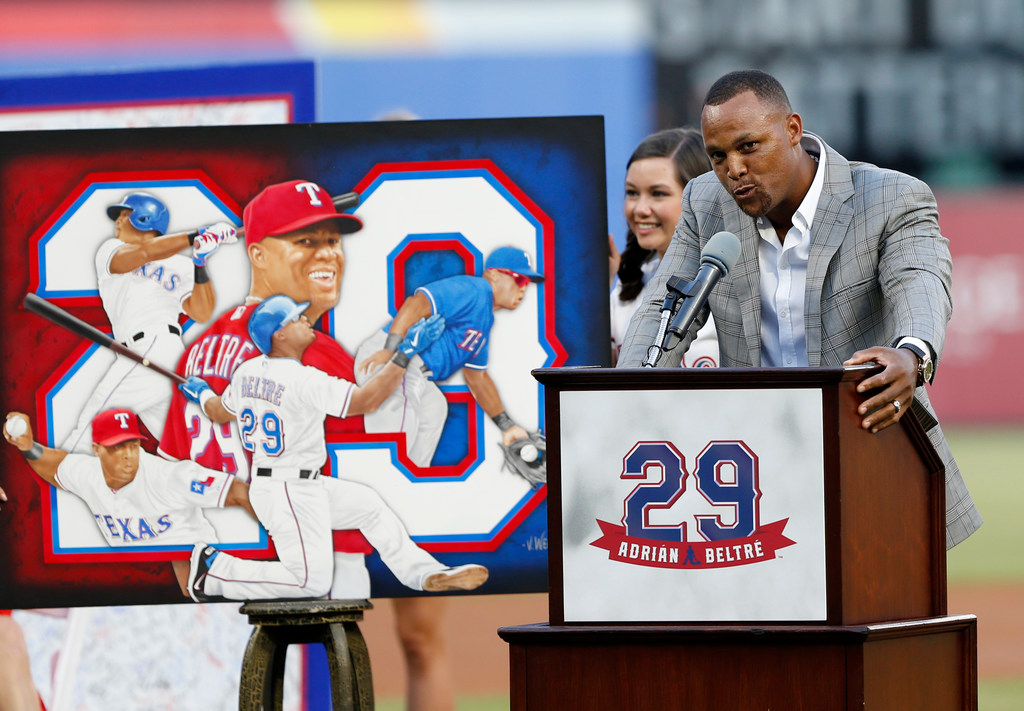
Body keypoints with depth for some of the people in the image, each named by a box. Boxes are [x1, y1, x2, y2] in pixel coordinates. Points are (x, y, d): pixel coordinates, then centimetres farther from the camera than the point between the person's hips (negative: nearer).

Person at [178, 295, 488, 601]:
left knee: (368, 504, 19)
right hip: (290, 495, -10)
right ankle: (215, 567, -2)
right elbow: (364, 400, -27)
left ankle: (425, 574, 19)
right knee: (312, 582, -8)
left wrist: (202, 394, 44)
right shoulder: (303, 380, -24)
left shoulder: (247, 372, 3)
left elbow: (220, 412, 20)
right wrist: (405, 354, -24)